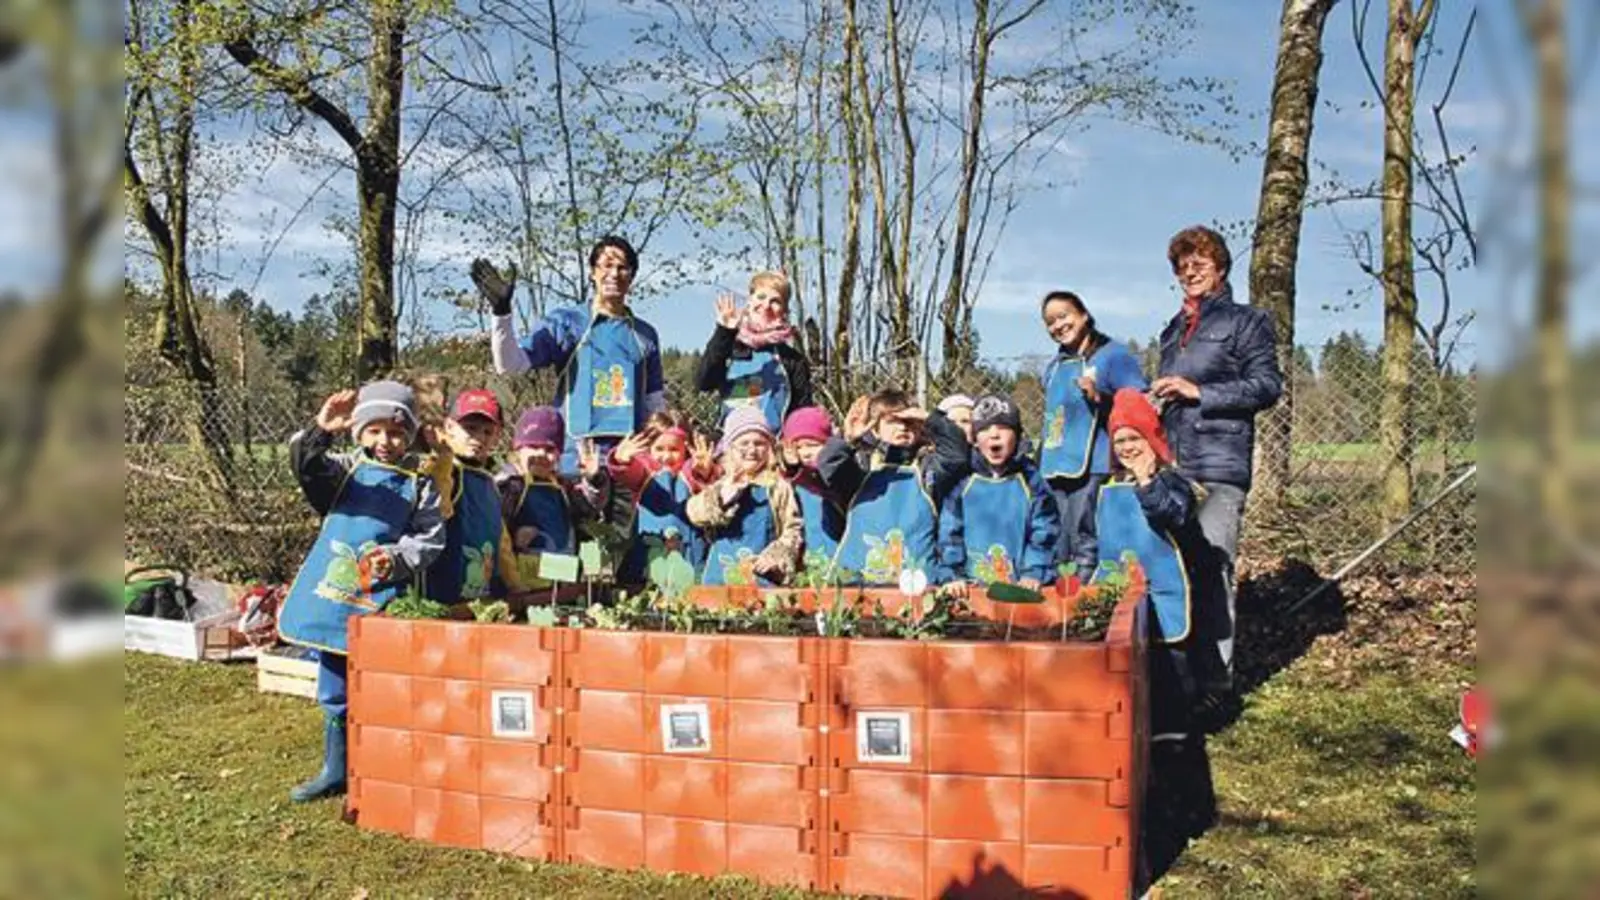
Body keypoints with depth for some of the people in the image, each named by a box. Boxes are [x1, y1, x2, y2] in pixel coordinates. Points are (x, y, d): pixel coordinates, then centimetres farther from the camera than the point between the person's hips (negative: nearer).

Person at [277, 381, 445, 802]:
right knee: (334, 691, 14)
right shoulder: (344, 469, 5)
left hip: (383, 599, -2)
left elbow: (431, 539, -1)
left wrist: (397, 558, -18)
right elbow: (306, 465, -13)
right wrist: (320, 431, -32)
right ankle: (335, 770, 27)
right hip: (334, 594, 3)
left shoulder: (419, 484, 2)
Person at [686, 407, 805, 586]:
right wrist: (723, 495, -18)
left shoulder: (778, 487, 2)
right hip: (721, 575, 3)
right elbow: (696, 514, -5)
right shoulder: (719, 488, 9)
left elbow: (793, 530, 2)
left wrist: (776, 557, -11)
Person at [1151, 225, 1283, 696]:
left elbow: (1268, 385, -6)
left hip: (1219, 467, -6)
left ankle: (1216, 676, -6)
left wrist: (1199, 392, -12)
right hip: (1170, 467, 6)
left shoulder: (1246, 321, 6)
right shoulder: (1174, 330, 25)